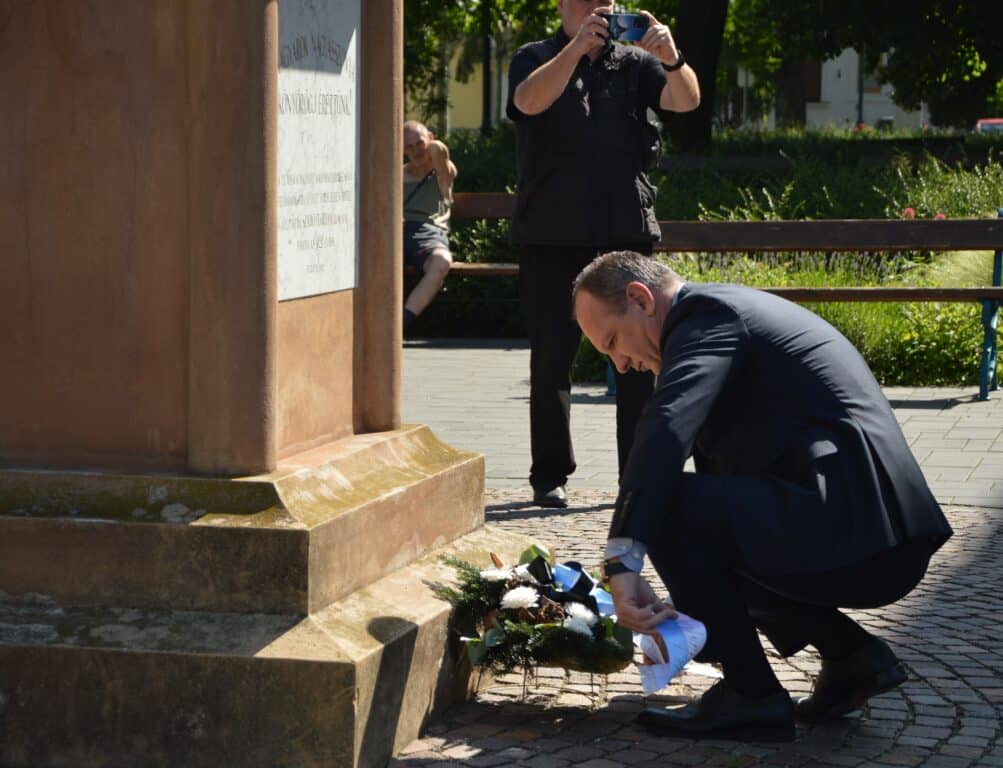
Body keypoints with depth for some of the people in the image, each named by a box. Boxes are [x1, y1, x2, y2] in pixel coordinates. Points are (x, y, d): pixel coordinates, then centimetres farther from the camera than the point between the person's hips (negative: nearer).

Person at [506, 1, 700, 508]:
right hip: (553, 237, -2)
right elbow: (530, 100, -17)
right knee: (552, 357, 3)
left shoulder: (634, 63, 12)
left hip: (627, 231, 2)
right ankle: (549, 476, 10)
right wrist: (577, 47, -31)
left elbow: (686, 100, -4)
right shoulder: (536, 59, 6)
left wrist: (672, 58, -25)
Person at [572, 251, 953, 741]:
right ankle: (850, 653, 13)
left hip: (854, 537, -10)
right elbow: (718, 471, 28)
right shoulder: (735, 313, 24)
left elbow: (666, 429, -25)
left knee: (666, 505, -15)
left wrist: (623, 562, -31)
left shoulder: (708, 314, -7)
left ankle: (750, 695, -6)